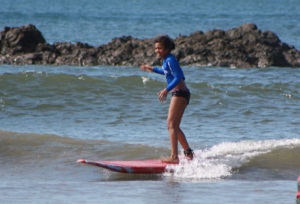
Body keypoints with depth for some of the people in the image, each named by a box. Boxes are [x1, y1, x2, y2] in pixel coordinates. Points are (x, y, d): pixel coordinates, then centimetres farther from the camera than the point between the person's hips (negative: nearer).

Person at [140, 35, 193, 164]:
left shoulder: (170, 60, -15)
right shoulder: (165, 60, 13)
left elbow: (178, 77, -23)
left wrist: (167, 90, -31)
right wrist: (152, 69, 39)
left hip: (180, 93, -10)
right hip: (180, 94, 10)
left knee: (171, 125, -13)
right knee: (175, 127, 16)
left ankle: (174, 157, -19)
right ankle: (188, 153, 24)